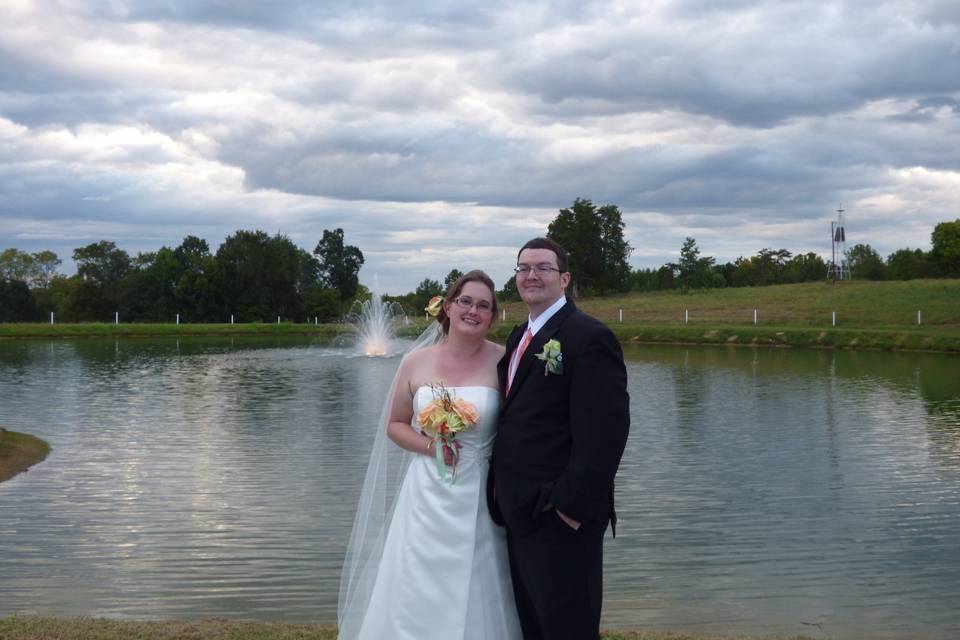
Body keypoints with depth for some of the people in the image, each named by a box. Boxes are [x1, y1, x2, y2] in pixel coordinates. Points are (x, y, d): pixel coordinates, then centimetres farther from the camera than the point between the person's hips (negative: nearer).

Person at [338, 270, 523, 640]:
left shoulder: (502, 362, -6)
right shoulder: (416, 363, 0)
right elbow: (394, 425, 9)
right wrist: (430, 446, -8)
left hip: (478, 497, -2)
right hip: (428, 495, 2)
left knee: (475, 601, 5)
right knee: (417, 596, 7)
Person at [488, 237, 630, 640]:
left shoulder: (589, 337, -14)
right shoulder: (520, 337, 14)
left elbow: (604, 433, -20)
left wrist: (573, 505, -22)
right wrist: (501, 485, 11)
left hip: (561, 518, -9)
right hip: (520, 515, 9)